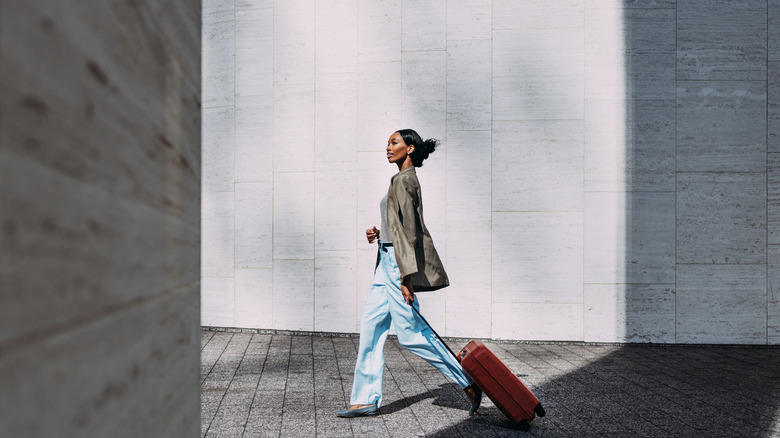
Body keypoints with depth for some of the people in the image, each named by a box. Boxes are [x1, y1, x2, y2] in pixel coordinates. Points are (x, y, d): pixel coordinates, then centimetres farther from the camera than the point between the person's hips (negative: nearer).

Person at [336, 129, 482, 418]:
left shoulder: (403, 180, -13)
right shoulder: (406, 180, 16)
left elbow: (409, 230, -20)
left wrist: (406, 277, -23)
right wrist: (379, 233, 9)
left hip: (398, 263, -10)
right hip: (388, 262, 10)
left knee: (411, 334, -4)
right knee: (371, 328, 8)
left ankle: (468, 382, 6)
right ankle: (366, 399, 13)